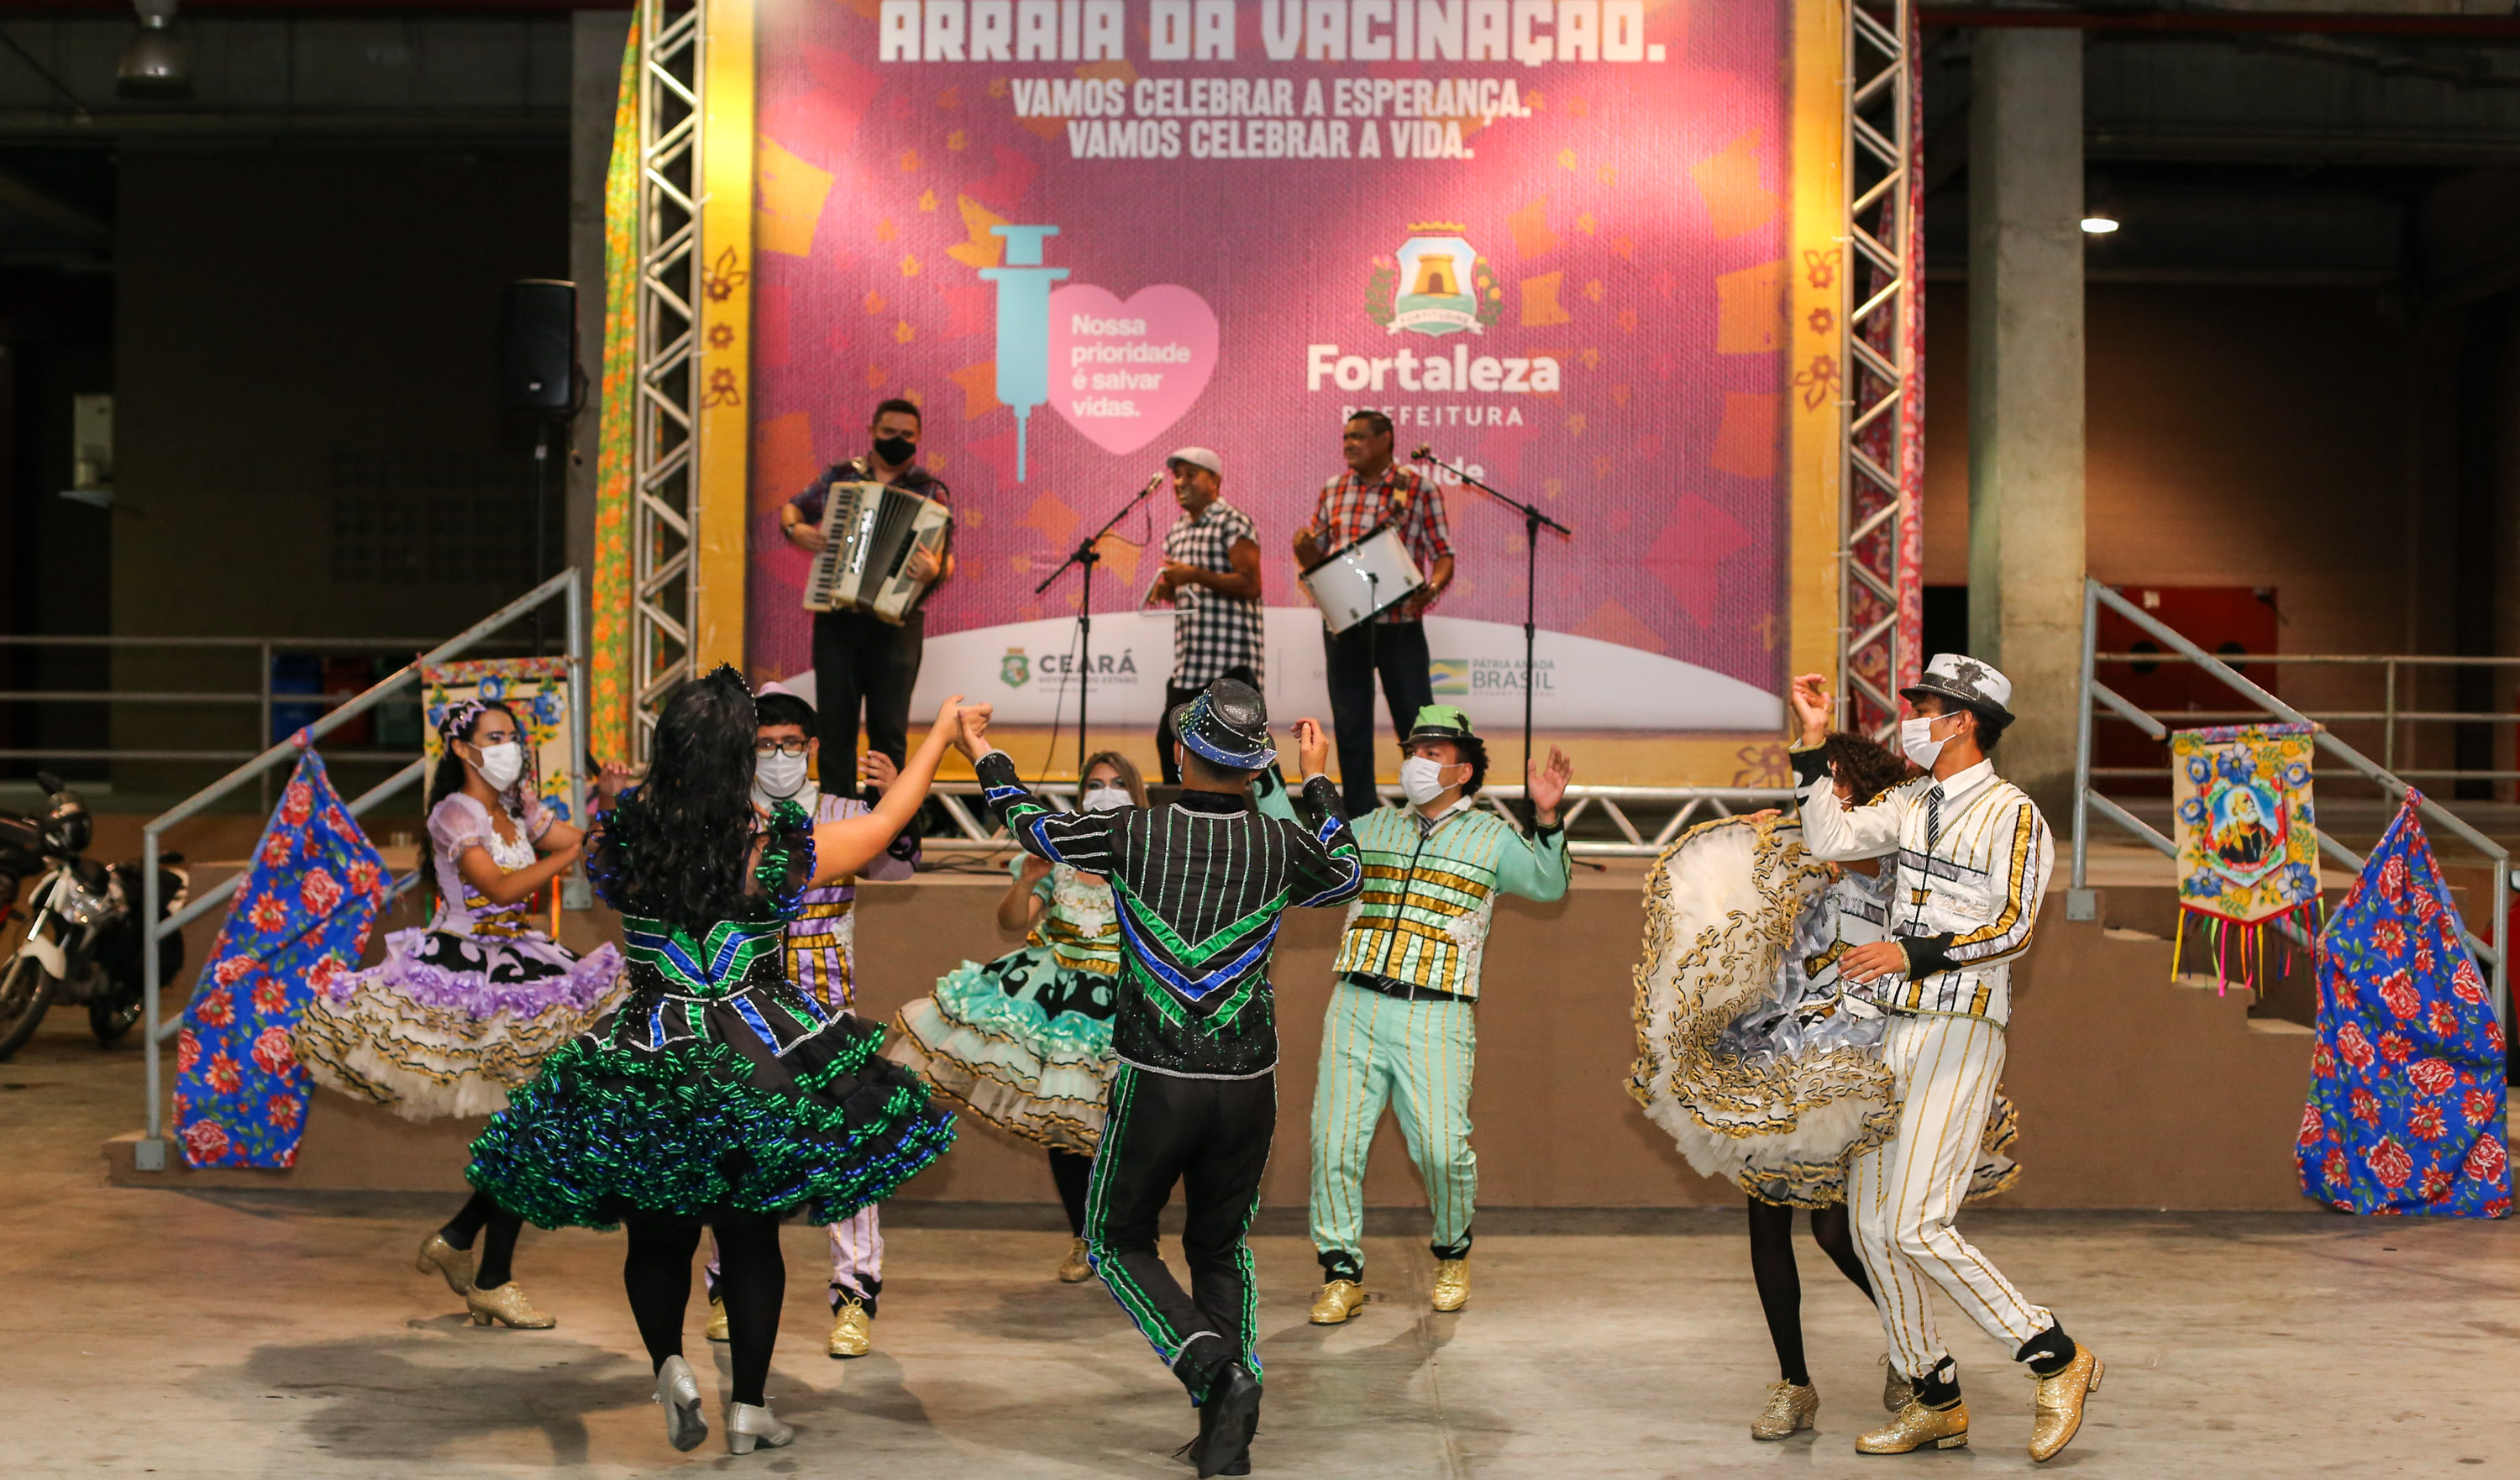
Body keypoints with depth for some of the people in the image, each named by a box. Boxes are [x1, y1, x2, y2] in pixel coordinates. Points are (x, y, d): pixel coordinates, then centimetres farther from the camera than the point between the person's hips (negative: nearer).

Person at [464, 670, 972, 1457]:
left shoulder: (620, 840, -8)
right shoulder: (779, 847, -11)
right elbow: (884, 823, 4)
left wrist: (652, 787, 29)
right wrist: (941, 734, 17)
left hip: (646, 1064, 1)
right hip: (760, 1060, -1)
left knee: (655, 1234, 16)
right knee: (752, 1237, 11)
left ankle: (668, 1361, -6)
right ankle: (749, 1407, 14)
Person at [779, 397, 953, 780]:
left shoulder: (931, 491, 4)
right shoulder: (839, 476, 11)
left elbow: (947, 560, -3)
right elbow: (792, 508, 23)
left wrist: (934, 570, -27)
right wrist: (795, 529, 0)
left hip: (894, 623, -2)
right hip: (835, 619, 2)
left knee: (889, 730, -2)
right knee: (834, 726, 3)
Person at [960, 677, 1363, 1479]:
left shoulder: (1135, 832, -9)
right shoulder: (1280, 842, -4)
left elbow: (1037, 828, 10)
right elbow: (1346, 877, 20)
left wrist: (986, 759, 27)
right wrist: (1318, 782, 31)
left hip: (1153, 1082, -2)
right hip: (1248, 1084, 3)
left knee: (1118, 1242, 15)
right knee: (1221, 1247, 19)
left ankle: (1211, 1363, -10)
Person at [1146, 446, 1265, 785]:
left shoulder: (1233, 524, -7)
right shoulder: (1177, 532, 17)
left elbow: (1250, 585, -15)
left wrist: (1197, 575, -21)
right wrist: (1164, 588, 4)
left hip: (1231, 659, -8)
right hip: (1189, 661, 8)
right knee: (1169, 738, 10)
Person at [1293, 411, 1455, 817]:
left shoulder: (1420, 489, -2)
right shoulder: (1331, 491, 10)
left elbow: (1444, 554, -3)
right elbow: (1316, 560, 16)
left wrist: (1432, 587, -23)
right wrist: (1303, 548, -7)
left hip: (1399, 626, -4)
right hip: (1343, 626, 4)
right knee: (1350, 728, 8)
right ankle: (1360, 822, 18)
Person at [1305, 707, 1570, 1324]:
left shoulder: (1491, 835, 8)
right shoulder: (1373, 827, 18)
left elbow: (1549, 886, -5)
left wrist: (1547, 819, -19)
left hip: (1435, 1019, -3)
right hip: (1356, 1008, 3)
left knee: (1441, 1149, -9)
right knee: (1334, 1141, -2)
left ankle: (1453, 1255, 19)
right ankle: (1342, 1273, 11)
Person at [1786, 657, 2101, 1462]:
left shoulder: (2013, 814, -7)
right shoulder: (1910, 804, 16)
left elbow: (2013, 927, -15)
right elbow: (1829, 839, 8)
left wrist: (1912, 953, -23)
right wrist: (1814, 741, 7)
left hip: (1962, 1029, -8)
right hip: (1894, 1032, 8)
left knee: (1915, 1225, -15)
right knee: (1870, 1227, 6)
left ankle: (2056, 1360, -1)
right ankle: (1937, 1401, 16)